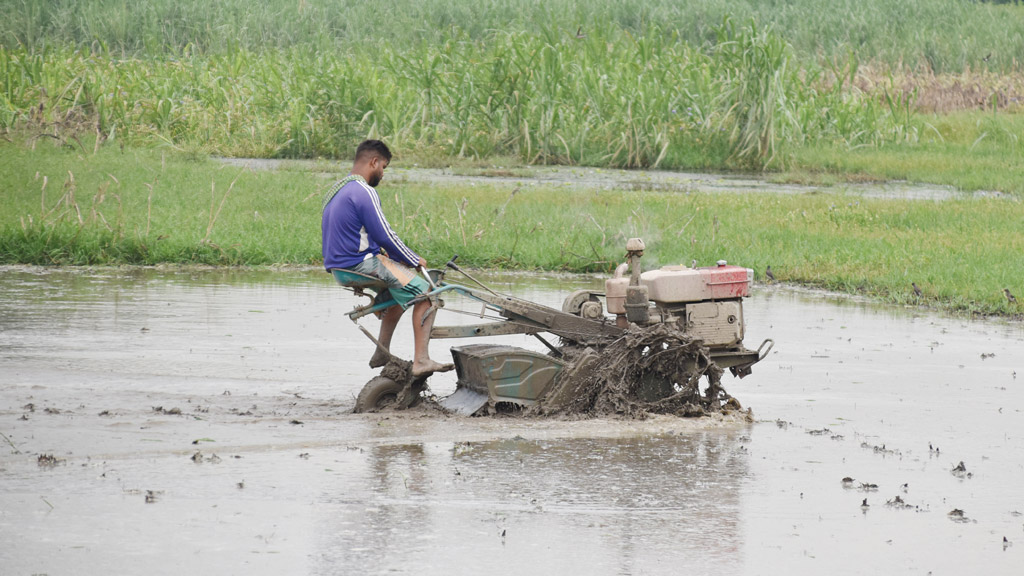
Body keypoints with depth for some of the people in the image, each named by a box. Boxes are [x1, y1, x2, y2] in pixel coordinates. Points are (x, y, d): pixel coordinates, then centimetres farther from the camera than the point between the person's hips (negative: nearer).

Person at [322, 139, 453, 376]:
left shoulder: (336, 191, 14)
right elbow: (385, 235, -18)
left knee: (402, 281, 31)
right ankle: (421, 361, -16)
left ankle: (382, 354, 30)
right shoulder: (363, 192, -17)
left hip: (338, 265, 10)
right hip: (362, 265, -10)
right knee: (425, 292, -9)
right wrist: (414, 260, -4)